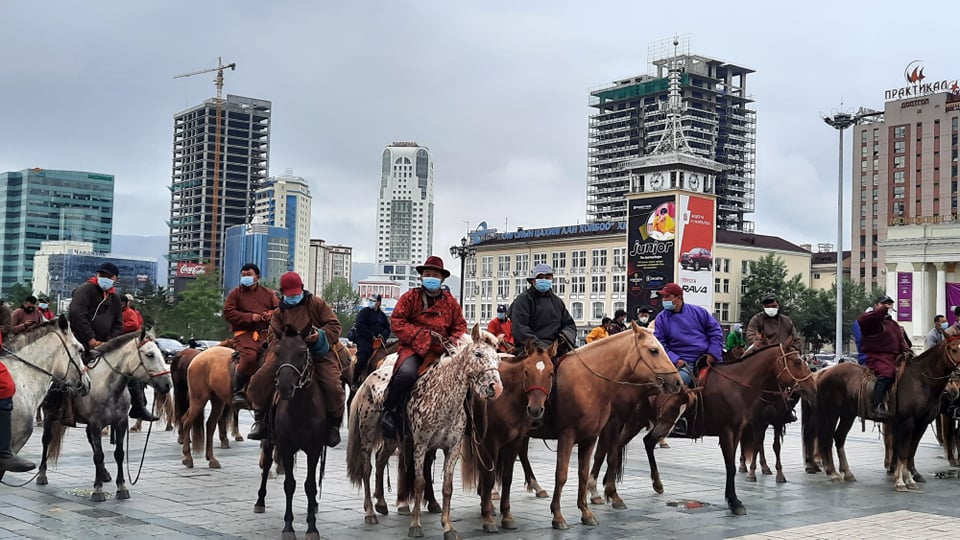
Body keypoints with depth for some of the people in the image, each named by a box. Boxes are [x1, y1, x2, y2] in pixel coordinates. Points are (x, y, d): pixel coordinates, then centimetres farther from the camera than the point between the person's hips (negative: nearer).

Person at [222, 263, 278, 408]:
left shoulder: (268, 293, 22)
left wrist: (272, 314, -3)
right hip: (244, 332, -3)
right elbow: (228, 313, 1)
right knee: (250, 356, -32)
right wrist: (250, 317, -10)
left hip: (266, 332, 3)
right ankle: (238, 392, -17)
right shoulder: (235, 293, 12)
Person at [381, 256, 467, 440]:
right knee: (407, 373, -34)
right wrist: (422, 335, -11)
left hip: (441, 350, 4)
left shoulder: (450, 301, 16)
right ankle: (390, 412, -17)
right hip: (414, 348, -4)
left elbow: (460, 325, 19)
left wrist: (453, 340, -4)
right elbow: (397, 322, -1)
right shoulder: (410, 297, 6)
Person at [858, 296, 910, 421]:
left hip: (894, 357, 9)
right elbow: (862, 320, -20)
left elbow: (901, 341, 27)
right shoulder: (872, 319, 4)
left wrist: (907, 351, 5)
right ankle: (877, 408, -42)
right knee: (886, 372, -35)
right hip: (876, 357, -9)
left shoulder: (893, 324, 28)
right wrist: (883, 310, -18)